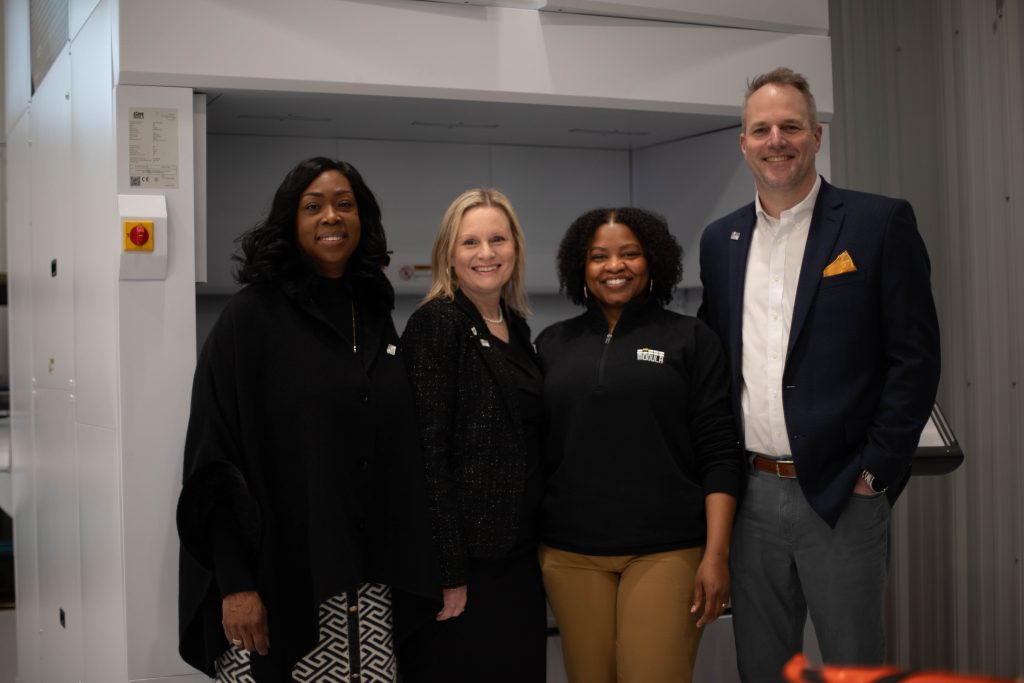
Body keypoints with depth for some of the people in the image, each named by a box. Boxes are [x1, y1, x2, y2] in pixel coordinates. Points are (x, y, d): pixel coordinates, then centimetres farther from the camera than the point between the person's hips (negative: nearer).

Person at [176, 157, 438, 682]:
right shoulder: (251, 316, -6)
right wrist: (235, 582, -16)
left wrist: (405, 569, 10)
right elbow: (216, 459, -10)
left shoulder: (376, 318, 10)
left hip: (367, 581, 5)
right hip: (280, 577, -5)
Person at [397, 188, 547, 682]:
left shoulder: (516, 326, 12)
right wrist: (448, 572, -18)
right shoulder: (436, 324, -10)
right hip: (466, 558, -7)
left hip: (520, 554, 7)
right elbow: (428, 451, -16)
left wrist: (539, 544, 13)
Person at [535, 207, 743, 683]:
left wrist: (716, 554, -9)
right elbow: (536, 451, 13)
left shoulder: (690, 339, 4)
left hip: (667, 551, -2)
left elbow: (719, 455, -1)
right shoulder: (553, 344, 11)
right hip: (571, 555, 3)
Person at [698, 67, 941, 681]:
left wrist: (875, 471, -10)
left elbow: (916, 358, -7)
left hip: (840, 496, -4)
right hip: (752, 496, 4)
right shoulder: (721, 240, 10)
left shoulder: (880, 223, -4)